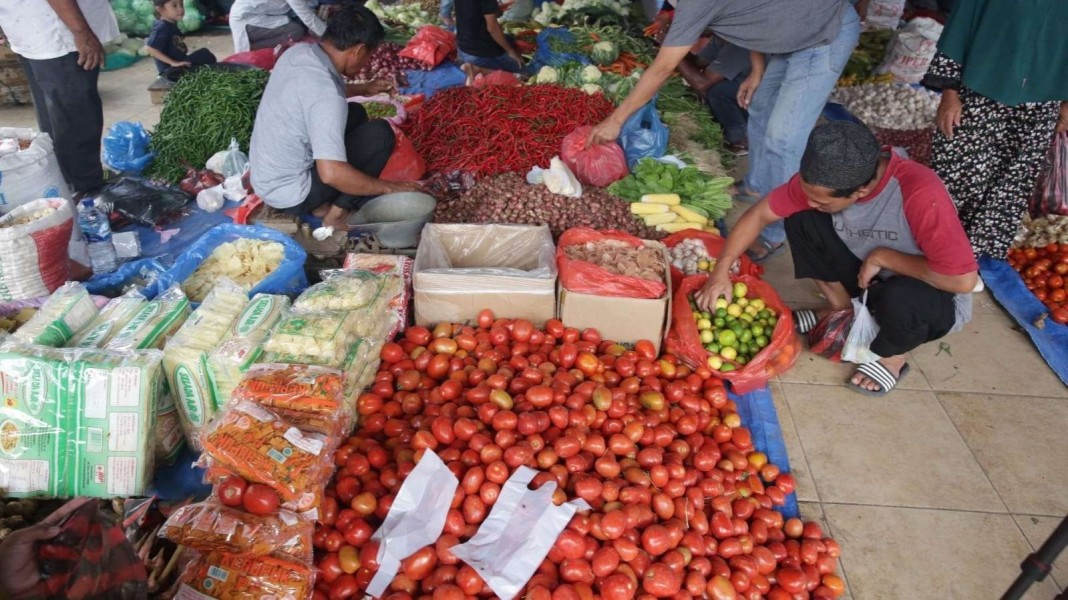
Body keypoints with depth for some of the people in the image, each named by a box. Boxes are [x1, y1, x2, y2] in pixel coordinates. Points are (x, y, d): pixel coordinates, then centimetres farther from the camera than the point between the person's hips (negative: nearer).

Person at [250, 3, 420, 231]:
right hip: (289, 194, -9)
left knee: (355, 114, 17)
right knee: (380, 133, -11)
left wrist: (363, 89, 22)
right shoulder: (326, 94, -29)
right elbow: (331, 174, -35)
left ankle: (324, 202, 14)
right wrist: (387, 187, -22)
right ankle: (337, 212, -1)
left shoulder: (298, 52, -3)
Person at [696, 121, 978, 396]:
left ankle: (891, 355, -2)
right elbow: (761, 213, -12)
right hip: (871, 277, 5)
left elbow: (963, 280, -35)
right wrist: (721, 271, -19)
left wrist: (883, 257, -28)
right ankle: (842, 309, 7)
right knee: (801, 220, -14)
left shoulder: (920, 194, -37)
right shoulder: (821, 178, -21)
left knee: (898, 298, -39)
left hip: (936, 297, -4)